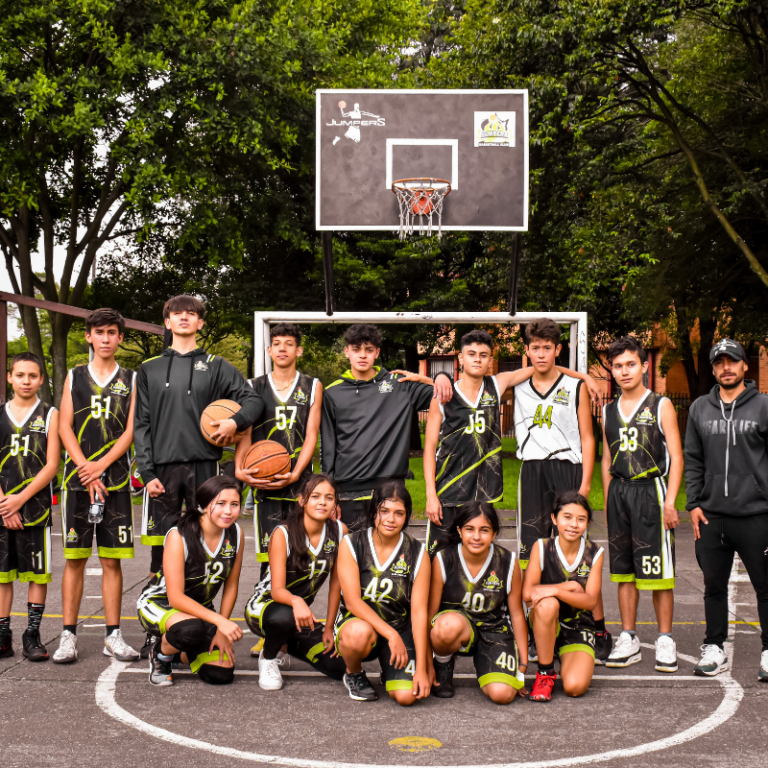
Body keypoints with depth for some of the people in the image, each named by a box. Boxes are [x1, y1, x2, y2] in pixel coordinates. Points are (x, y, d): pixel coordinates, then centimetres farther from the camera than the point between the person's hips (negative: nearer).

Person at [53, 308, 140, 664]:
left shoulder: (131, 380, 9)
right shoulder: (75, 376, 11)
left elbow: (131, 431, 1)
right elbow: (65, 428, 4)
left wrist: (99, 466, -11)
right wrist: (86, 471, -9)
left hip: (116, 479, 0)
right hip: (77, 479, 0)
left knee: (112, 559, 2)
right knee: (74, 558, 1)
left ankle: (113, 636, 7)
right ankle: (68, 635, 5)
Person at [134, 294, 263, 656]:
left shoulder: (216, 366, 11)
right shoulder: (149, 369, 13)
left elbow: (252, 399, 8)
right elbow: (141, 425, 8)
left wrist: (235, 421, -13)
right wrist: (147, 472, -2)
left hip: (203, 466, 0)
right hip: (162, 468, 1)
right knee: (161, 551, 0)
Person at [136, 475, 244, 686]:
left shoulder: (235, 534, -11)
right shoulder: (179, 536, -27)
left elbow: (231, 587, 0)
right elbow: (176, 597, -29)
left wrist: (222, 630, -8)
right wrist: (219, 621, -37)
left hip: (200, 607, 5)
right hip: (158, 602, -5)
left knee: (221, 675, -11)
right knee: (192, 629, -40)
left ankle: (179, 654, 22)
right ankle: (160, 654, -3)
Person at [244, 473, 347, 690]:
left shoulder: (339, 531, -10)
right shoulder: (283, 534, -21)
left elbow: (336, 583, -1)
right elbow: (277, 589, -27)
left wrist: (329, 628, -1)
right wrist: (296, 601, -50)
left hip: (303, 611, 5)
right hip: (263, 605, -5)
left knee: (339, 667, -9)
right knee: (284, 617, -41)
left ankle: (289, 644, 20)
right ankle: (268, 656, -5)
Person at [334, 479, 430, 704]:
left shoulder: (417, 554, -4)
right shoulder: (351, 544, -8)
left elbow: (419, 611, -8)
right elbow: (352, 601, -15)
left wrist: (421, 668, -13)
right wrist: (391, 634, -25)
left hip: (400, 628, 1)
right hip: (356, 621, -1)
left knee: (406, 696, -20)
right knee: (360, 633, -38)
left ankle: (390, 668, 18)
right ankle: (354, 675, -2)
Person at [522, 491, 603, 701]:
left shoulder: (595, 553, -4)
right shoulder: (542, 547, -8)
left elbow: (591, 601, -14)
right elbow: (527, 593, -18)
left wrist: (556, 591, -29)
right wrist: (569, 586, -18)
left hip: (579, 630, 1)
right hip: (545, 624, 0)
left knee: (575, 687, -25)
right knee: (547, 604, -37)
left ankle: (567, 662, 14)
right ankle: (545, 672, -17)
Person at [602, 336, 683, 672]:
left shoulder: (661, 406, 0)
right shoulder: (609, 411, 14)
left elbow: (676, 457, -3)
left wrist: (670, 502, -12)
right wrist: (608, 503, 13)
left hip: (650, 490, -5)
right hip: (618, 492, 5)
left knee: (658, 569, -4)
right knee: (624, 569, 8)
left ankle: (665, 641, 5)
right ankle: (628, 640, 14)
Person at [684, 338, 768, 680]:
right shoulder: (700, 409, 11)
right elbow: (692, 460, 13)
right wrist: (693, 503, 4)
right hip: (711, 514, 3)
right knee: (714, 585, 10)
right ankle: (714, 648, 21)